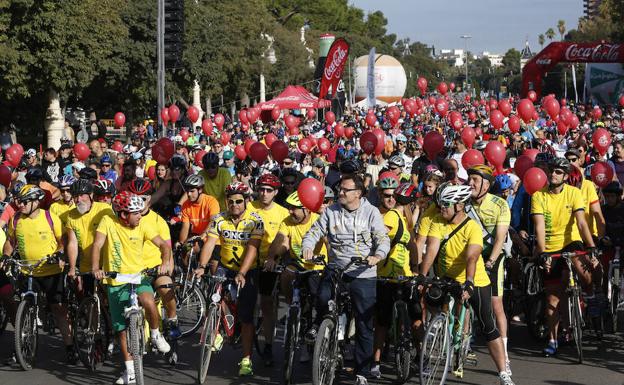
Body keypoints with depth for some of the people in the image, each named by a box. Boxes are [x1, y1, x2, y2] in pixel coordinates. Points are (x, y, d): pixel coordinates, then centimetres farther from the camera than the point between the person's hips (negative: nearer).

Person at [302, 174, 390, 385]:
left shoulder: (371, 212, -2)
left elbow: (383, 239, -8)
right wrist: (307, 247, -21)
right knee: (323, 297, -32)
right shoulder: (331, 211, 3)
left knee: (364, 326, 3)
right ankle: (319, 324, 3)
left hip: (363, 275, -1)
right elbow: (314, 231, 0)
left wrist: (378, 256, -28)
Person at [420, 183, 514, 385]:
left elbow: (471, 257, -31)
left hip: (476, 282, -3)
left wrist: (468, 283, -45)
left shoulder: (472, 227, -18)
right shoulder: (438, 223, -8)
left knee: (488, 327, -3)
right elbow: (431, 250, -19)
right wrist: (422, 277, -32)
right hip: (448, 281, 3)